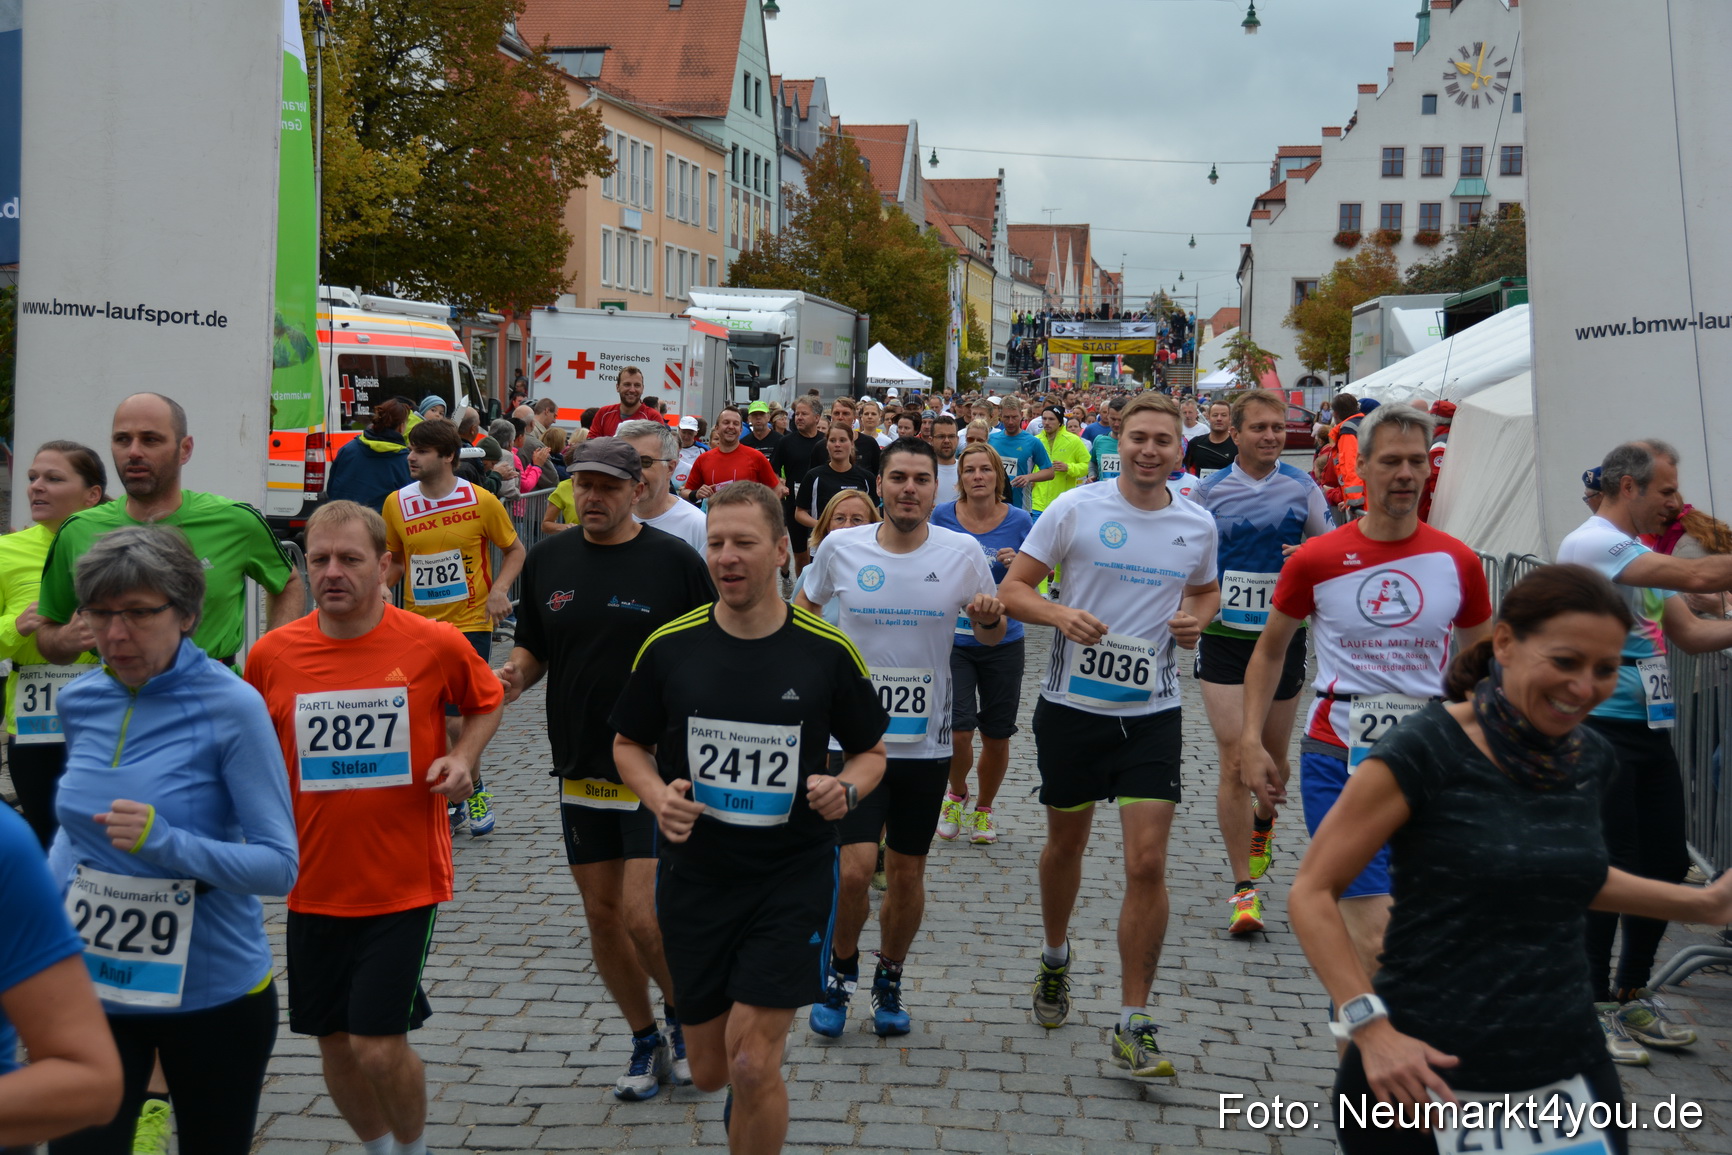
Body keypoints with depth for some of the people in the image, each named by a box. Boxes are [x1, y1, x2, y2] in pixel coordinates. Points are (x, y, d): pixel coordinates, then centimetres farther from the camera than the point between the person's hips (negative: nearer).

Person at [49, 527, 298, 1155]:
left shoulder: (233, 707, -16)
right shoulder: (79, 701, 0)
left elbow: (279, 865, -18)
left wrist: (165, 843, -31)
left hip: (212, 992, -3)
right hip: (92, 986, 4)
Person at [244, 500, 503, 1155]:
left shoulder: (436, 644, -10)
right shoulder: (271, 656, -3)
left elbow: (487, 701, 10)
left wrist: (463, 757, -7)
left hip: (405, 881, -3)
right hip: (315, 886, 3)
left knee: (378, 1045, -6)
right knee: (335, 1043, 13)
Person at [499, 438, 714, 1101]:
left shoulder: (674, 560, -6)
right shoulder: (547, 560, 6)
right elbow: (532, 649, 14)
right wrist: (512, 678, -8)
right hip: (579, 769, 5)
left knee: (642, 915, -11)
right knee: (602, 914, 10)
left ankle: (686, 1020, 16)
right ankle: (645, 1041, 28)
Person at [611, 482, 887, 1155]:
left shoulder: (828, 651, -7)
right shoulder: (669, 646, -4)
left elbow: (870, 751, 7)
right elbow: (629, 745, 9)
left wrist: (846, 790, -15)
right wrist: (657, 797, -11)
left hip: (794, 878, -2)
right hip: (694, 878, 2)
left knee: (752, 1066, -11)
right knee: (709, 1071, 12)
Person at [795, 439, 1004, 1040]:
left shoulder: (963, 552, -4)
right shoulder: (840, 547, -4)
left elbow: (991, 635, 7)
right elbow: (803, 608, 14)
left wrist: (990, 619, -16)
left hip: (926, 742, 1)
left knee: (908, 873, 10)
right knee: (856, 867, -11)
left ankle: (889, 980, 33)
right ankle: (841, 968, 17)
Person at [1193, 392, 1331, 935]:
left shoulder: (1302, 487, 0)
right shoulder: (1210, 490, 0)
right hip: (1224, 639, -1)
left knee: (1274, 757, 16)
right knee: (1234, 761, -9)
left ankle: (1263, 820, 50)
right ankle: (1244, 888, -4)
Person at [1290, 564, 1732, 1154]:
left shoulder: (1591, 759, 5)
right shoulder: (1426, 751, -14)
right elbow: (1312, 893, -13)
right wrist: (1371, 1028, -22)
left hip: (1567, 1072, 6)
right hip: (1426, 1077, -5)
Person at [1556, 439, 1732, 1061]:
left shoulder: (1643, 556, 18)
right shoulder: (1591, 543, -13)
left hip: (1651, 730, 9)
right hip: (1601, 728, -9)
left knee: (1665, 866, 12)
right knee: (1611, 870, -4)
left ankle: (1632, 996, 26)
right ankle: (1594, 1008, 8)